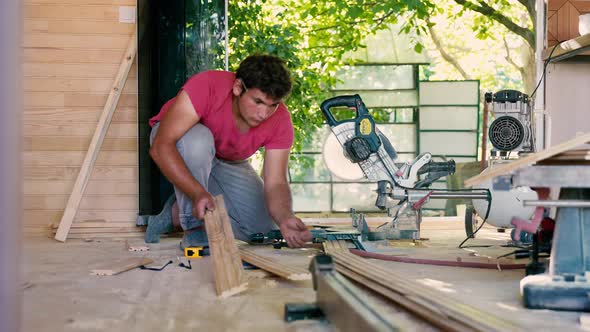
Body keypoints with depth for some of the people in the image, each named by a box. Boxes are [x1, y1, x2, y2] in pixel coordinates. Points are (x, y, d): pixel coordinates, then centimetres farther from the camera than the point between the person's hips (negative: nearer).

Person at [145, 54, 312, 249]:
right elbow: (161, 147, -43)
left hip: (227, 162, 4)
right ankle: (193, 226, -20)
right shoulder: (206, 86, -38)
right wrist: (198, 193, -55)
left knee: (264, 229, -12)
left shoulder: (280, 121, -26)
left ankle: (178, 213, 7)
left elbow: (275, 183, -26)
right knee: (198, 141, -40)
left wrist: (286, 218, -48)